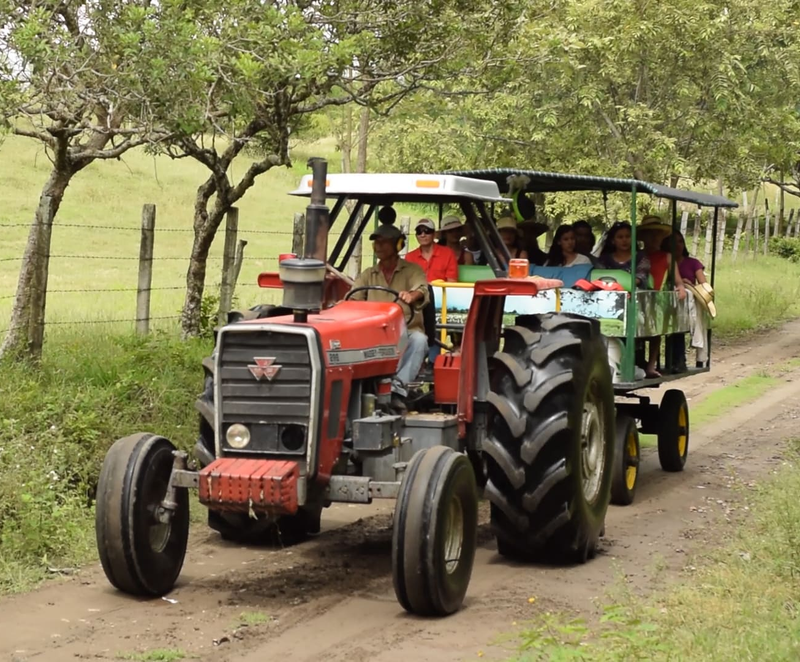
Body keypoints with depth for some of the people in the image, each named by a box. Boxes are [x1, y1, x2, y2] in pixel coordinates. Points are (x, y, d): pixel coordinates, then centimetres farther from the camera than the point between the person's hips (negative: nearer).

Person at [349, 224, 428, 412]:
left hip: (406, 333, -2)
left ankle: (398, 388, -45)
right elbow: (353, 299, 4)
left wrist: (411, 296, -41)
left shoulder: (412, 270, 7)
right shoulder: (367, 275, 19)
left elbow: (421, 291, -14)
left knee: (418, 339, -37)